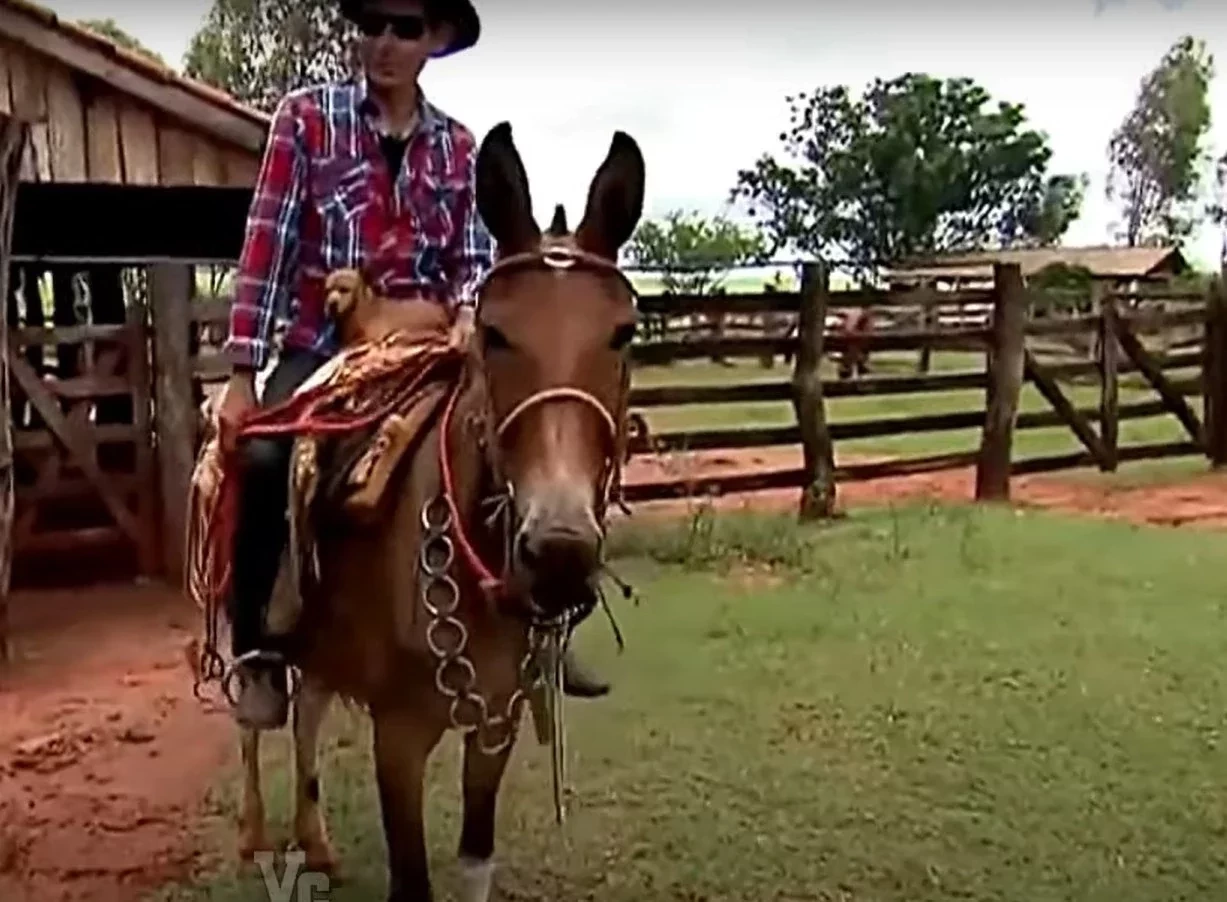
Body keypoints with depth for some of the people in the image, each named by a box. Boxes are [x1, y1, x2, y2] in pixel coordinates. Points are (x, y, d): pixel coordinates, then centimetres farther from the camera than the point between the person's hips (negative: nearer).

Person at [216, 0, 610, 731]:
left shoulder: (458, 146, 8)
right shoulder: (308, 117, 0)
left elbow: (474, 255, 6)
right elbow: (268, 245, -6)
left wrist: (469, 310, -20)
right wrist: (242, 376, -11)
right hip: (325, 345, -3)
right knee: (264, 459, -30)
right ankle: (257, 651, -12)